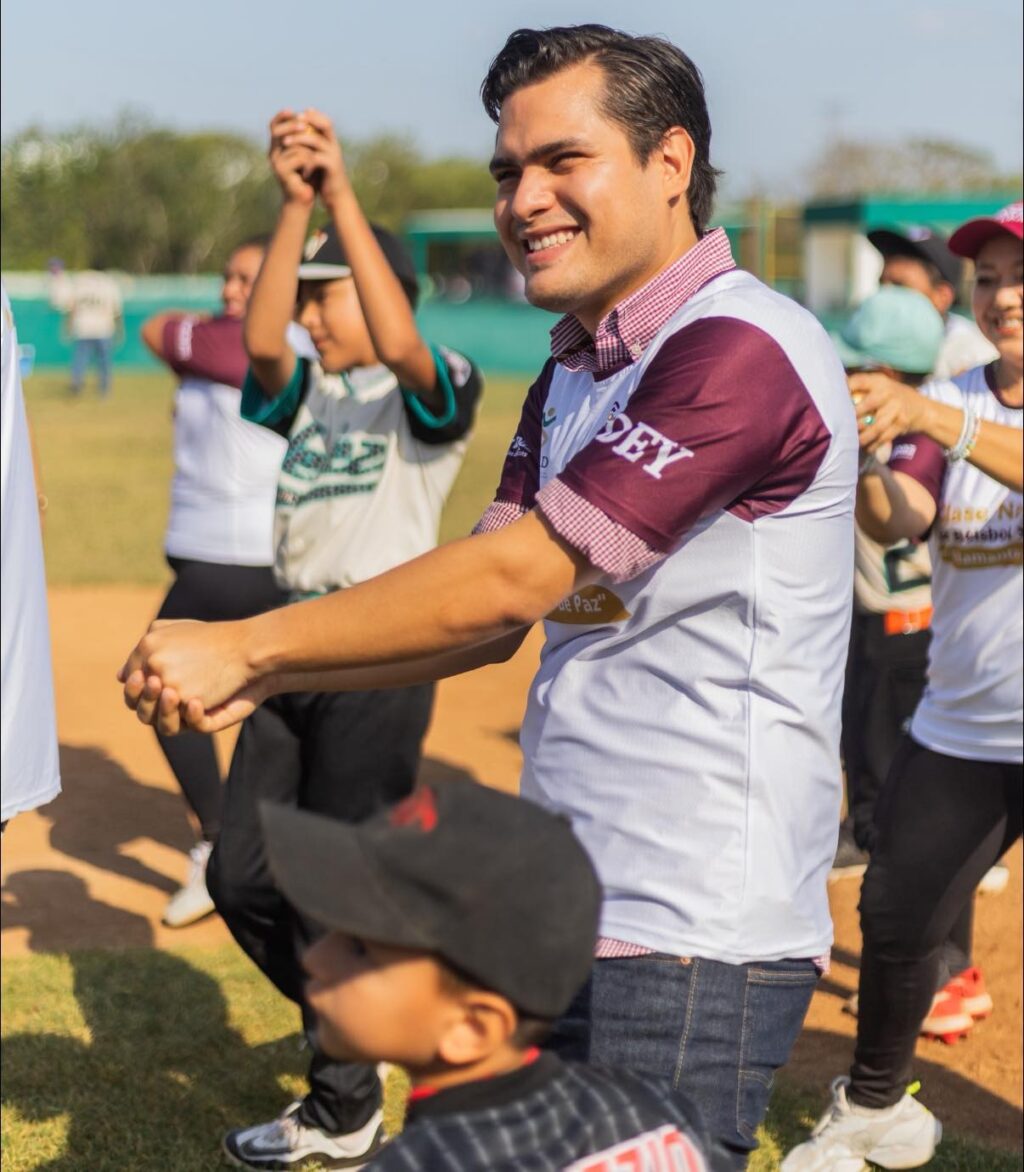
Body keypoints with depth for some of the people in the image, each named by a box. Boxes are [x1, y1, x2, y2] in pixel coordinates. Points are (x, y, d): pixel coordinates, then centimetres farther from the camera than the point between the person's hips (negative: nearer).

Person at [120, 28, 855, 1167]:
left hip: (693, 940, -9)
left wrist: (245, 644, -12)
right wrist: (260, 676, -1)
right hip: (566, 920, 9)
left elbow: (508, 580, -20)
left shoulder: (741, 349, -17)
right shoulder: (575, 370, 14)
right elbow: (493, 619, 11)